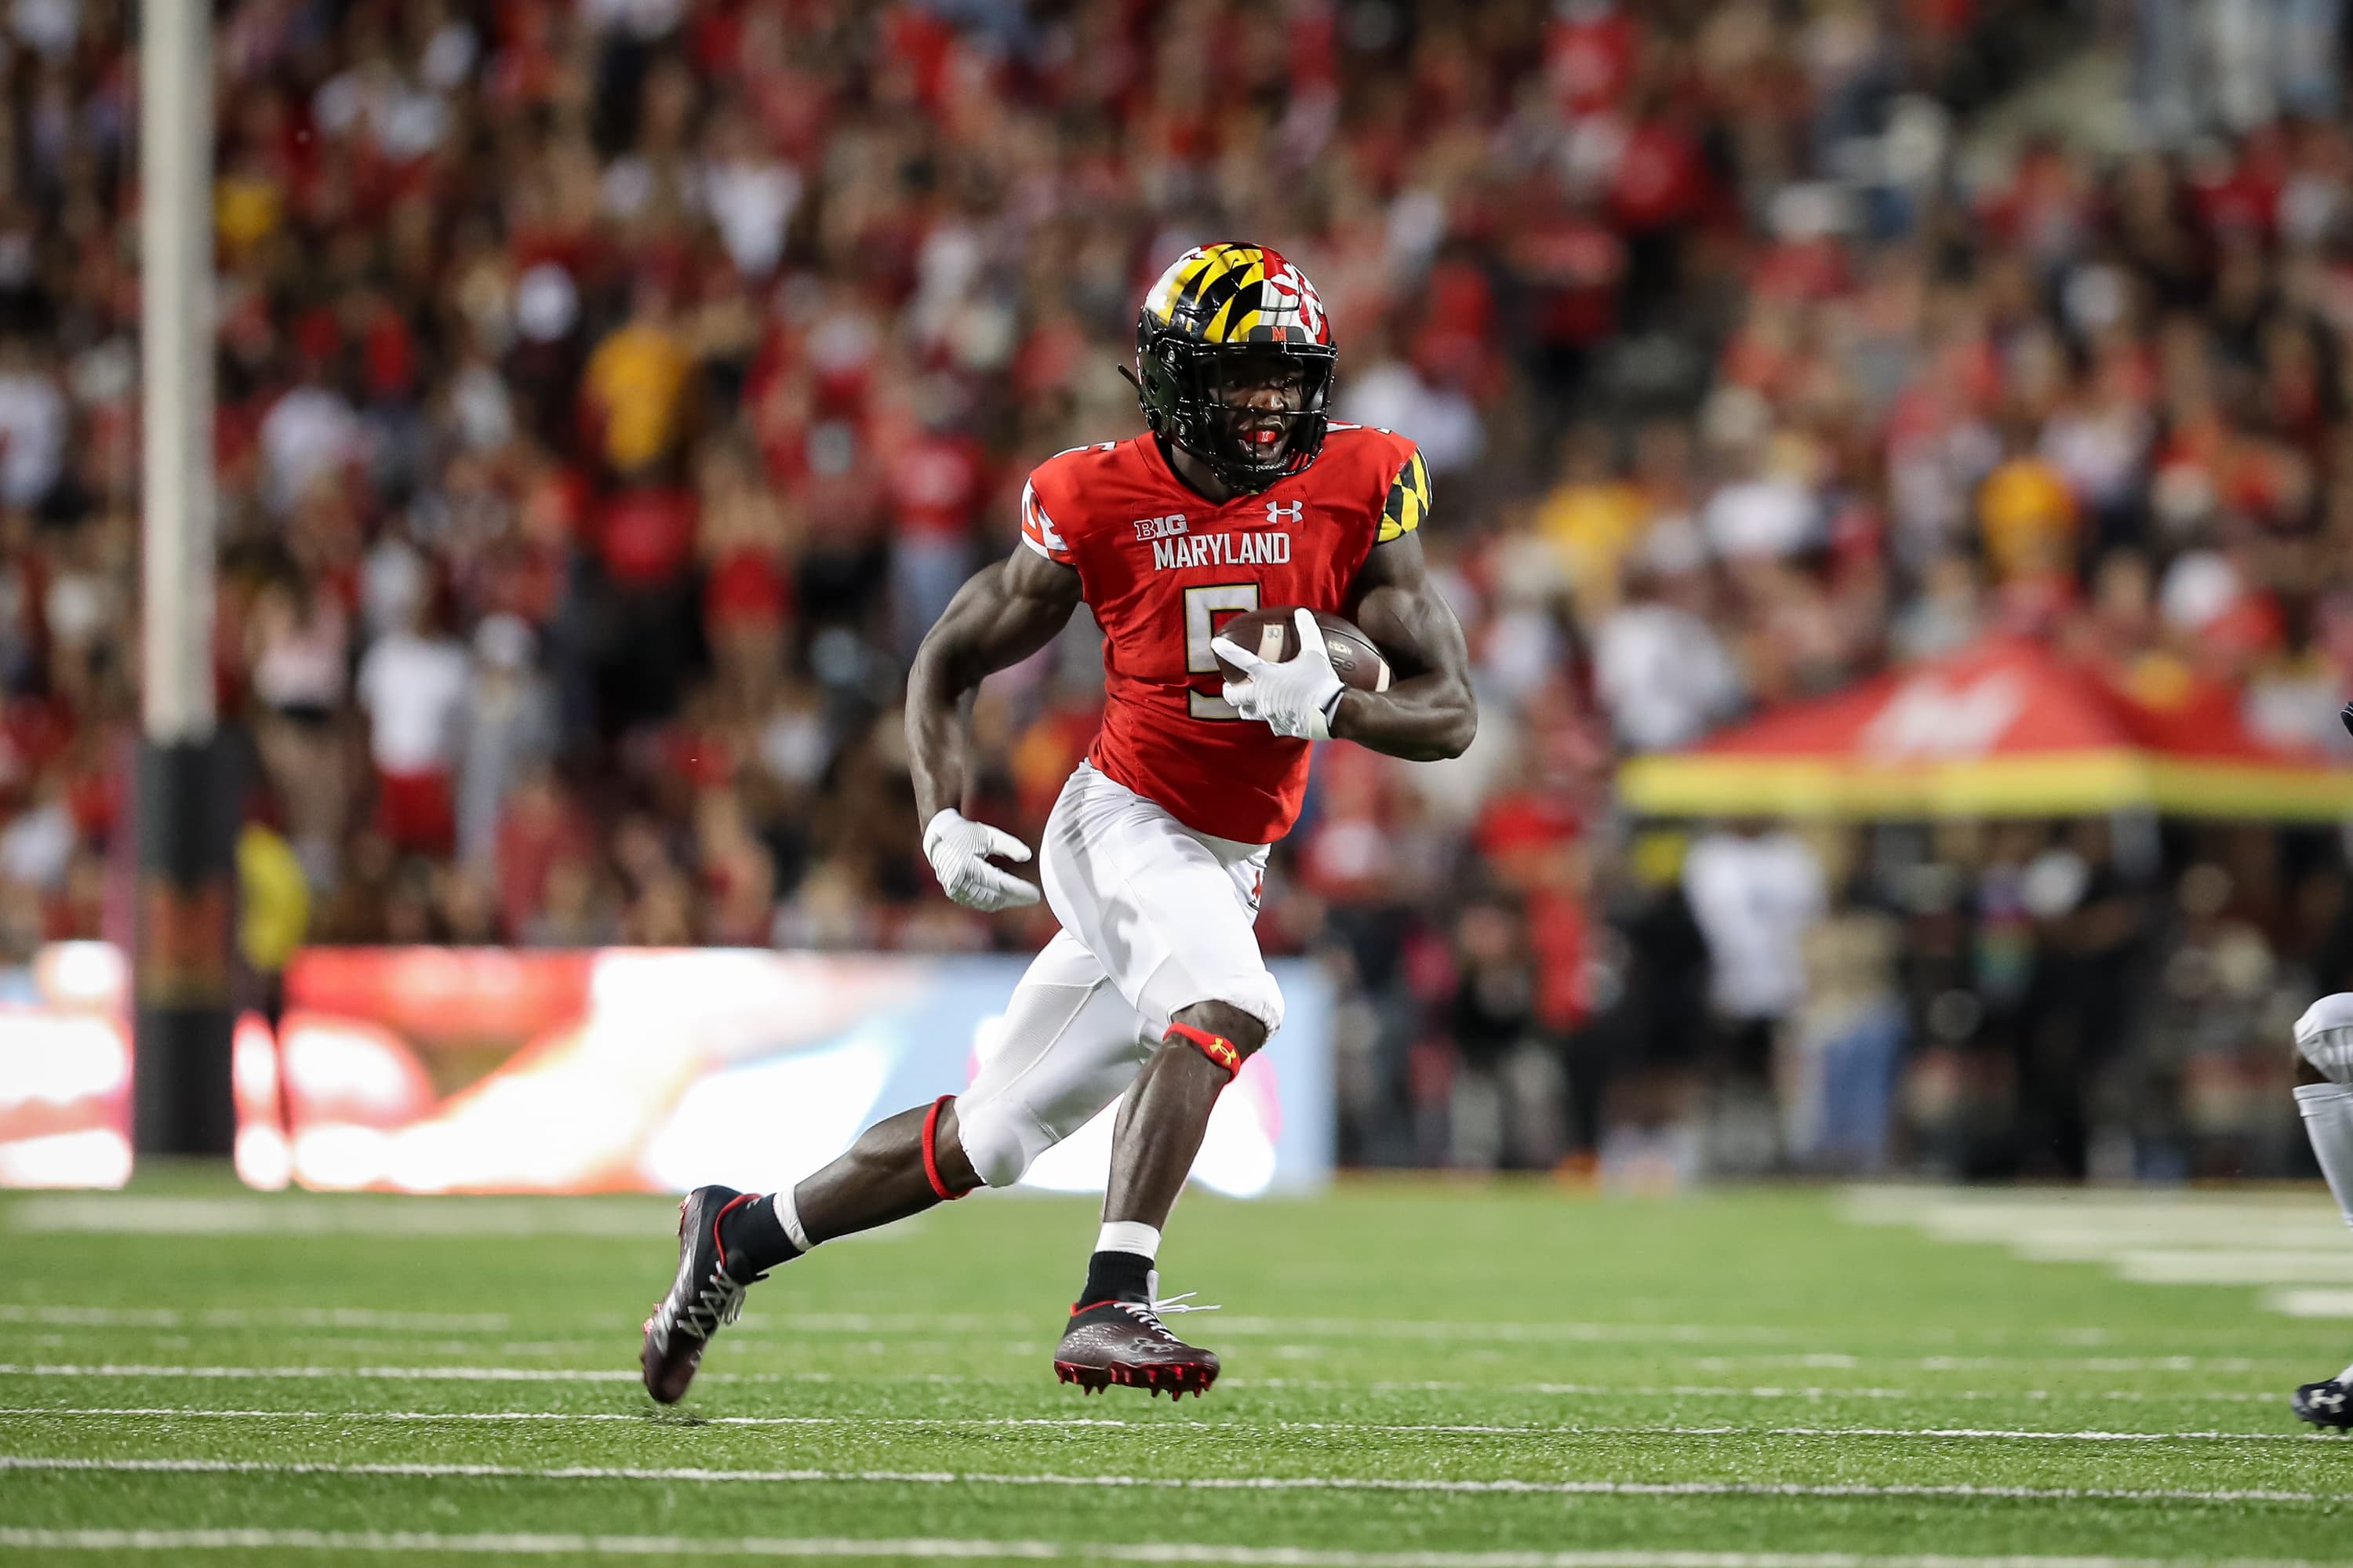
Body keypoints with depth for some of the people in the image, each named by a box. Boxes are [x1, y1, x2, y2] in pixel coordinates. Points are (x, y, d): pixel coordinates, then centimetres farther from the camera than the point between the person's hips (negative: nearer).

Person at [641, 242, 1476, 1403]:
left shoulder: (1358, 489, -6)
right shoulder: (1099, 503, -10)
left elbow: (1450, 715, -6)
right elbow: (946, 664, 3)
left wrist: (1329, 706, -25)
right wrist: (943, 820, -12)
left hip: (1226, 866, 4)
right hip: (1122, 823, -4)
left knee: (987, 1140, 11)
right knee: (1229, 1005, -34)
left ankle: (743, 1233, 28)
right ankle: (1111, 1306, -38)